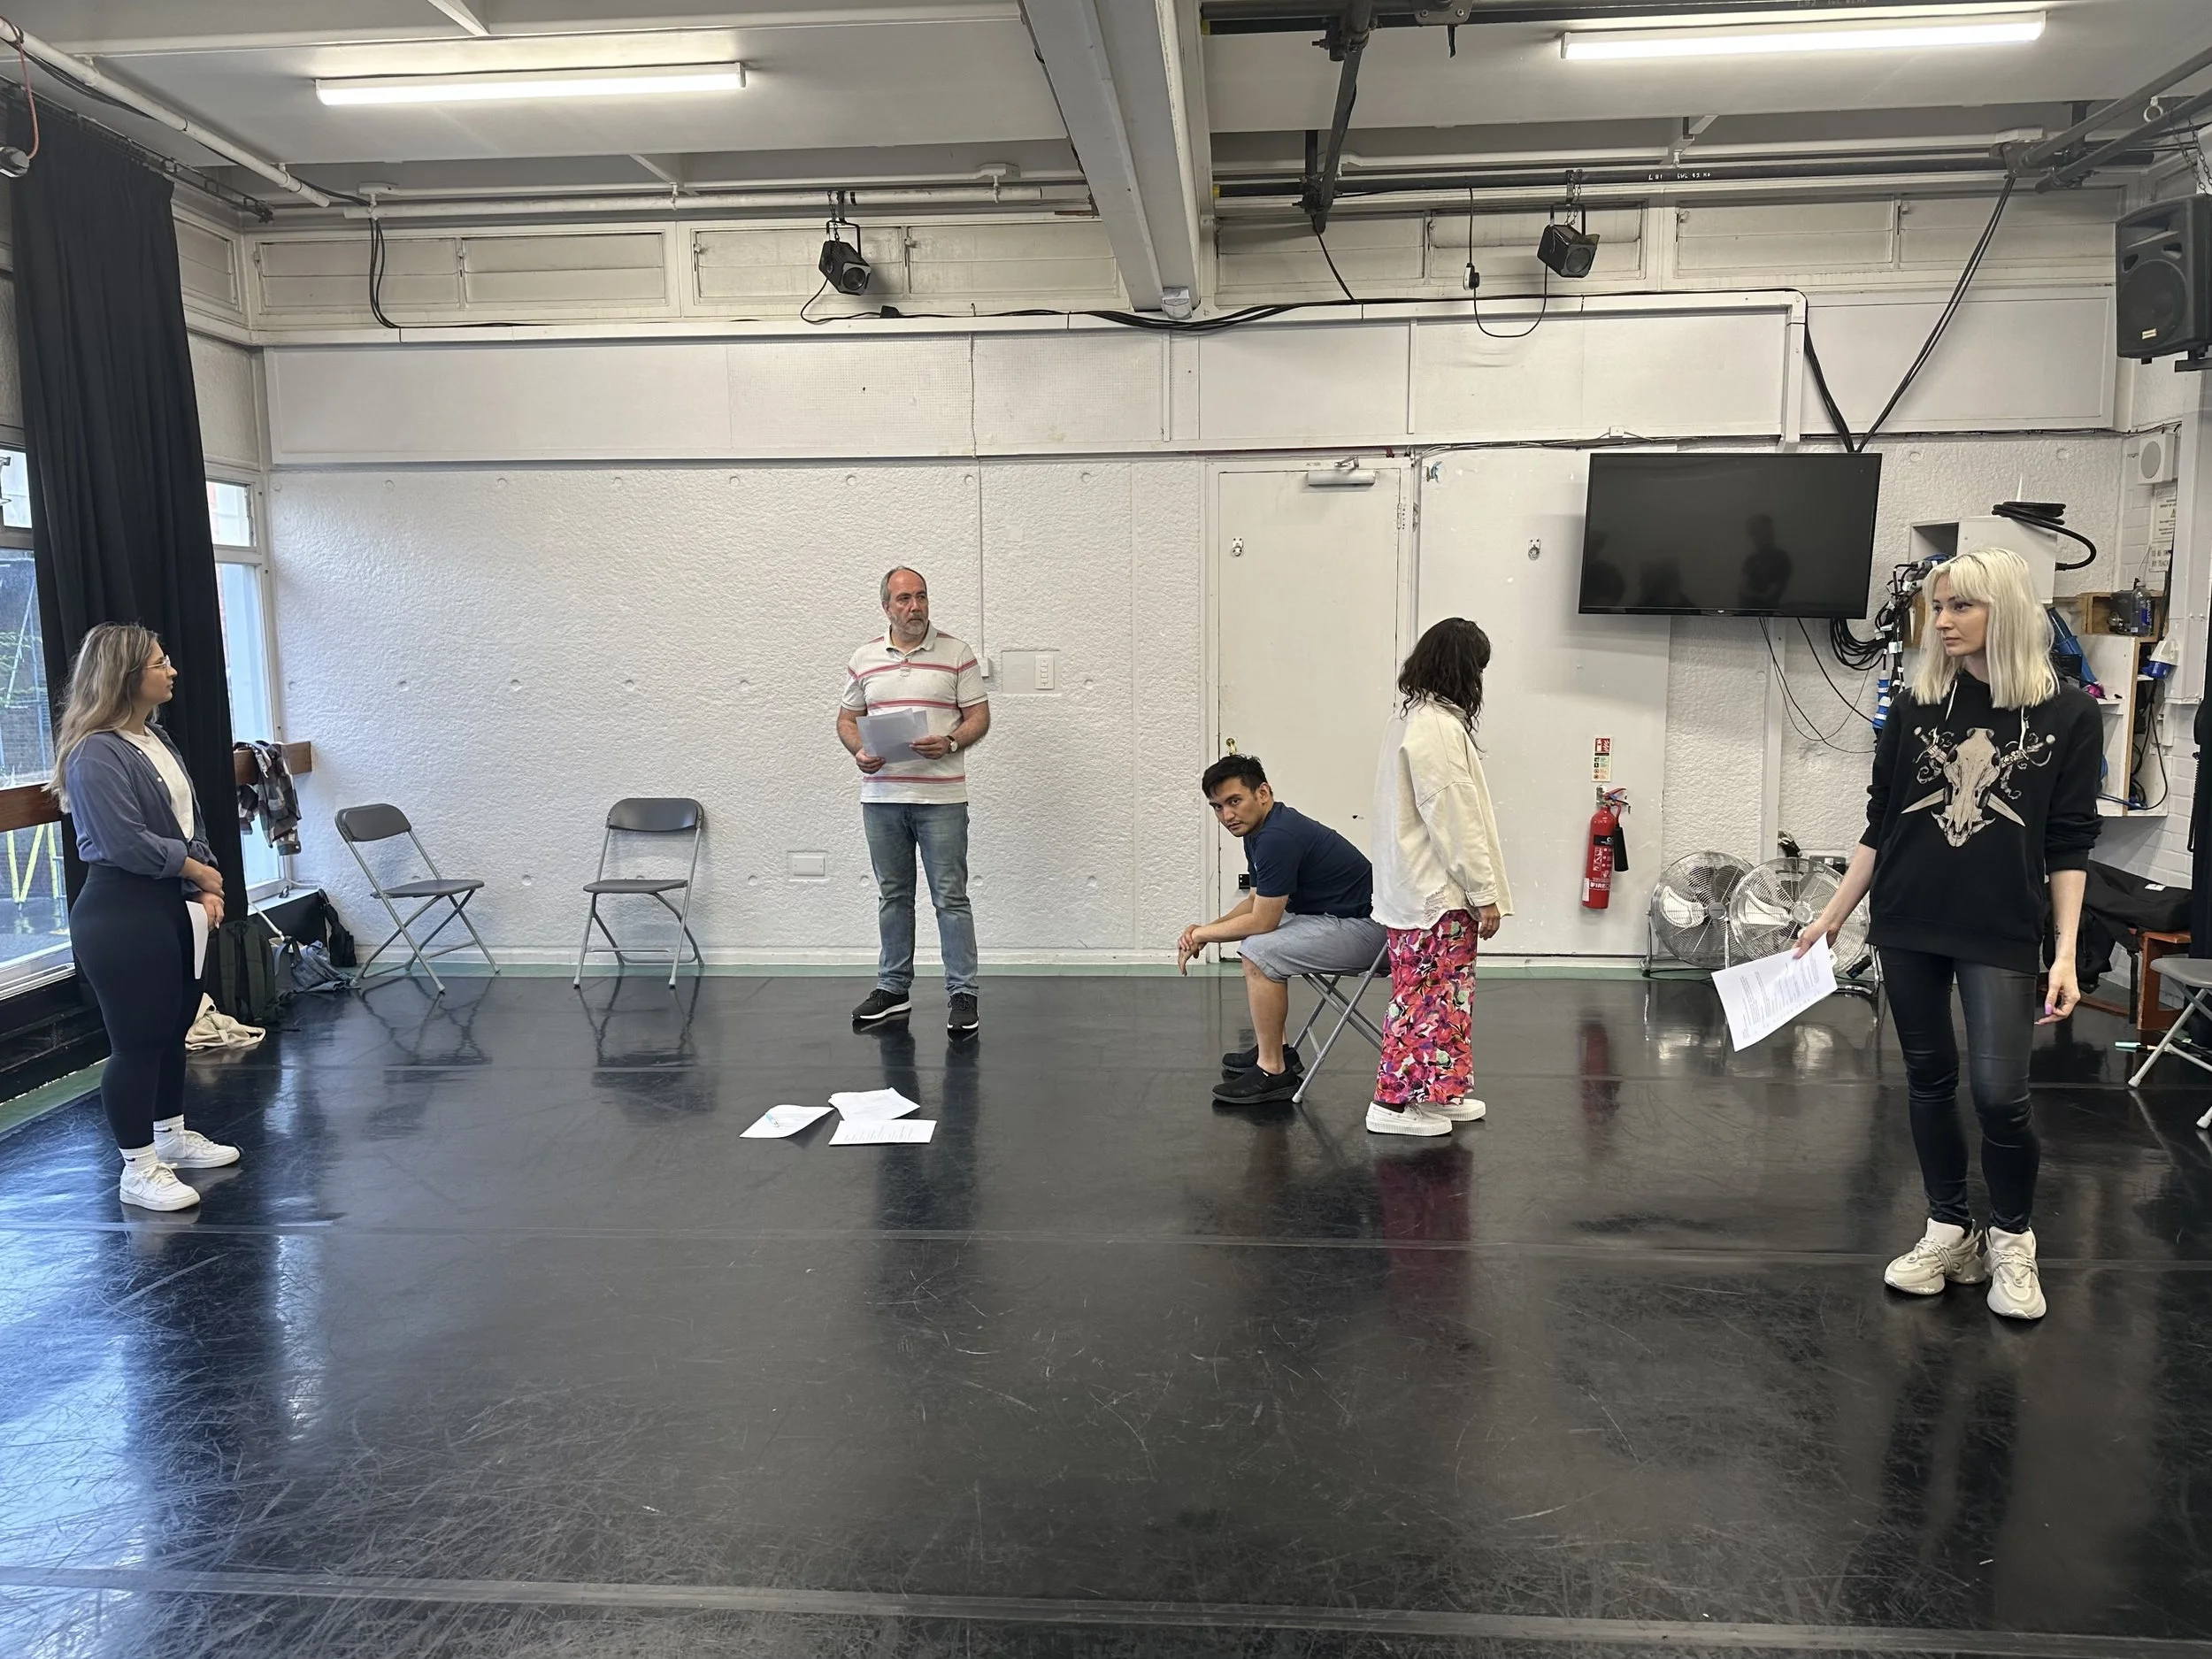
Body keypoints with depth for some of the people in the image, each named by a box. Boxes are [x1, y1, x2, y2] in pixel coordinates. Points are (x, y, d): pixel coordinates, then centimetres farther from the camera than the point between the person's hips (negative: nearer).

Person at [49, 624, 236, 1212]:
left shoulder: (156, 738, 11)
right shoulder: (96, 755, -17)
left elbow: (189, 822, 13)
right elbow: (128, 844, -22)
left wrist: (206, 891, 1)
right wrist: (200, 871, -8)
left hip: (171, 906, 9)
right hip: (121, 916, -9)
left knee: (173, 1027, 19)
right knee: (136, 1040, -1)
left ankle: (172, 1136, 36)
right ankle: (139, 1170, 11)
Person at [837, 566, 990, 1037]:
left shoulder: (956, 654, 0)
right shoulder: (864, 659, 9)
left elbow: (979, 716, 0)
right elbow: (847, 719, 14)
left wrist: (950, 742, -19)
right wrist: (859, 751, -7)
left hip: (941, 798, -3)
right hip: (881, 796, 3)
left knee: (951, 897, -2)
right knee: (893, 895, 12)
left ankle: (962, 994, 4)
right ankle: (893, 990, 22)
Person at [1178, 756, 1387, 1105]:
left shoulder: (1278, 837, -24)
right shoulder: (1259, 830, 7)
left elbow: (1262, 921, -21)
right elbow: (1257, 900, 18)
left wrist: (1203, 934, -7)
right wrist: (1205, 929, 4)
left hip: (1365, 926, -11)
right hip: (1337, 917, 11)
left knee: (1260, 951, -23)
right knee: (1252, 937, 21)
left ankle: (1273, 1072, -12)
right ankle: (1272, 1048, 23)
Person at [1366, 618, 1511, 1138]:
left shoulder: (1409, 717, 12)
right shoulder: (1440, 727, -20)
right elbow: (1455, 819, -22)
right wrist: (1485, 893, -16)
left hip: (1413, 885, 10)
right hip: (1436, 891, -10)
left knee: (1427, 993, 17)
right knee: (1427, 996, -2)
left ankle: (1439, 1092, 27)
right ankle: (1393, 1102, 5)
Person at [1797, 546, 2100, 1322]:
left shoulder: (2067, 714, -2)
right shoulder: (1915, 705, 4)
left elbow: (2069, 844, -1)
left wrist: (2066, 951, -8)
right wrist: (1833, 914, 7)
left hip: (2002, 935, -2)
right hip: (1909, 925, 3)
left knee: (1998, 1093, -5)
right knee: (1929, 1080, 10)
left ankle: (2012, 1242, 19)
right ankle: (1949, 1232, 26)